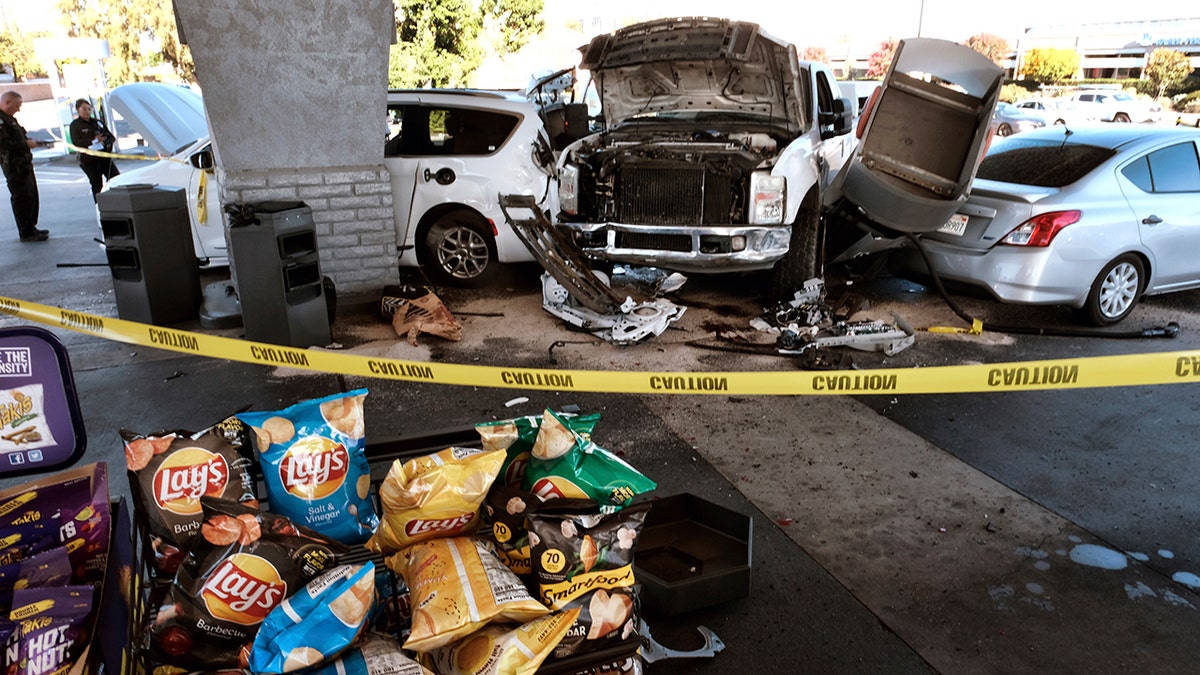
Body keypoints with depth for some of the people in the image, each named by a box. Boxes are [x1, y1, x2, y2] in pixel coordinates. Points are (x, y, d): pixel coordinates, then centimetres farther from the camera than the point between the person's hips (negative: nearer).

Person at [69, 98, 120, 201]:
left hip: (105, 156, 4)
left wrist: (104, 141, -11)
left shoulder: (97, 122, 14)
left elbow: (111, 136, 11)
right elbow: (76, 142, -13)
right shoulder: (75, 125, 0)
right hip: (89, 160, -4)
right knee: (97, 185, -3)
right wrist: (94, 140, -20)